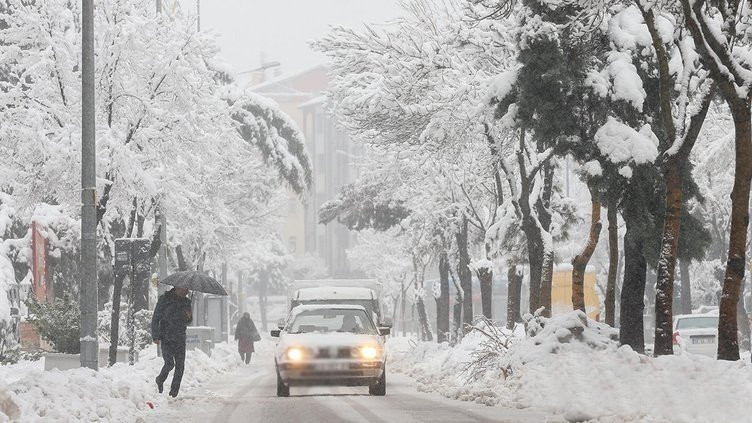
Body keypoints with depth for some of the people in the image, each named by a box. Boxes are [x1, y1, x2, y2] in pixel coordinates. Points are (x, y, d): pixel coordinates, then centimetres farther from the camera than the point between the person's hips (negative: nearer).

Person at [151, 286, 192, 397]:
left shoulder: (186, 302, 10)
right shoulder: (165, 299, -4)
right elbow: (155, 318, -2)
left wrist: (189, 316, -4)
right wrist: (155, 336, -9)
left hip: (180, 339, 4)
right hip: (166, 338, -4)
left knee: (180, 366, -4)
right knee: (169, 363, -16)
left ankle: (174, 392, 6)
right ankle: (160, 381, 14)